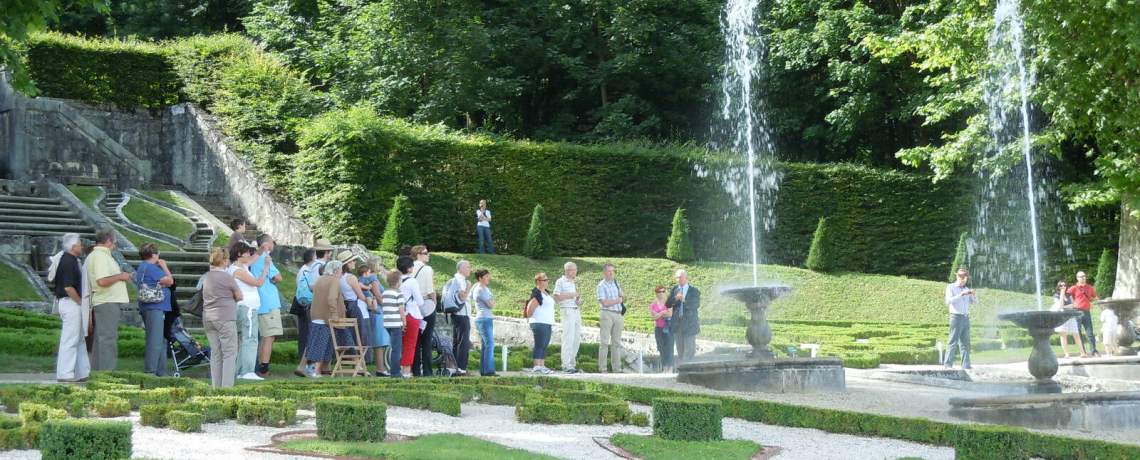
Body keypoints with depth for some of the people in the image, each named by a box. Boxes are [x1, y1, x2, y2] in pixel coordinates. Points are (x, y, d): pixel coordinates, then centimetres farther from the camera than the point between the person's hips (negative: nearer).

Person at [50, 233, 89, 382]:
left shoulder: (70, 260, 14)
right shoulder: (69, 262, -16)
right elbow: (68, 287, -22)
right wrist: (81, 302, -11)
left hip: (74, 304, 10)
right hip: (71, 303, -10)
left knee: (80, 340, 13)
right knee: (70, 340, -7)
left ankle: (83, 373, 18)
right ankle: (65, 374, -4)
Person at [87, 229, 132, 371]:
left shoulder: (97, 255, 18)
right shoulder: (100, 256, -15)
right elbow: (102, 281, -26)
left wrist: (122, 277, 16)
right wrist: (119, 276, -13)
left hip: (104, 303, 11)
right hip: (108, 302, -11)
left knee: (101, 339, 13)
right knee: (108, 338, -10)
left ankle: (97, 371, 18)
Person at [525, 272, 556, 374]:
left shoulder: (546, 293, 16)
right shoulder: (537, 294, -14)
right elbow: (530, 308, -20)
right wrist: (534, 318, -5)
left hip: (547, 324, 9)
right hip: (539, 324, -9)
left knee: (544, 346, 11)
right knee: (539, 345, -8)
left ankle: (542, 366, 15)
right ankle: (537, 367, -6)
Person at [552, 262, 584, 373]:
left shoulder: (573, 282, 20)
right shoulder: (560, 282, -5)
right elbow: (556, 297, -12)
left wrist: (579, 302, 7)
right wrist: (570, 295, -16)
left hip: (576, 311, 8)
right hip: (567, 311, -8)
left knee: (577, 339, 7)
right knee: (568, 339, -11)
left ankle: (572, 363, 13)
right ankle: (566, 365, -10)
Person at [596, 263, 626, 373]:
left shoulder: (616, 282, 16)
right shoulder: (601, 285, -4)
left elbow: (622, 298, 25)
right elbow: (605, 303, -13)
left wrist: (622, 295, 1)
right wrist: (618, 300, -1)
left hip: (618, 314, 6)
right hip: (607, 314, -6)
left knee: (616, 343, 7)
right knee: (604, 342, -7)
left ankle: (617, 368, 8)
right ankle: (602, 368, -7)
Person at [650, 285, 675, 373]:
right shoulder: (653, 305, 12)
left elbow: (670, 314, -10)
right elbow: (654, 317, 0)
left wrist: (658, 315, -3)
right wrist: (663, 313, -9)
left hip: (668, 328, -4)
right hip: (658, 329, 4)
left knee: (669, 349, -9)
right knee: (662, 350, 4)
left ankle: (670, 369, -11)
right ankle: (665, 369, 7)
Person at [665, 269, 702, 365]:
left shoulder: (694, 291, -1)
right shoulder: (674, 290, 10)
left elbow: (696, 305, -15)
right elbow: (667, 304, 1)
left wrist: (684, 300, -29)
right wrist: (675, 298, -18)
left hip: (689, 323, -4)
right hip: (677, 323, 4)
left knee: (689, 348, -3)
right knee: (680, 349, 9)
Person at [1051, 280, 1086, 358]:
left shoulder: (1069, 295, 17)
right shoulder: (1056, 296, 6)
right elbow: (1060, 306, -10)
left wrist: (1065, 306, -7)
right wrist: (1062, 295, -6)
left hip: (1070, 316, 3)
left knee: (1076, 334, -4)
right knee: (1063, 334, -8)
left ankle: (1082, 353, -6)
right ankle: (1067, 353, -7)